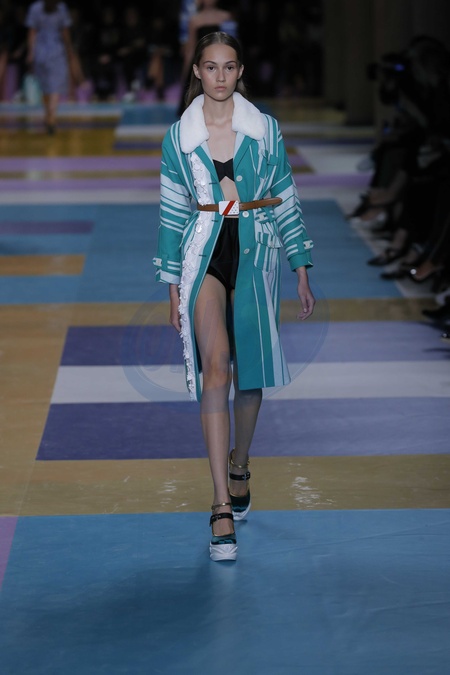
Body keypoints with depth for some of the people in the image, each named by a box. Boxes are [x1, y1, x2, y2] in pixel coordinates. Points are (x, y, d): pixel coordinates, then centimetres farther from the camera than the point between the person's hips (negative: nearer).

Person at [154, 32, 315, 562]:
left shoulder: (266, 129, 3)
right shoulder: (178, 136, 2)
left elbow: (286, 200, 7)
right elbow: (172, 213, 5)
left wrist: (302, 271, 6)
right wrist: (173, 287, 4)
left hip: (255, 254, 2)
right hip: (203, 256, -2)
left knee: (249, 371, 11)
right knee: (215, 366, -17)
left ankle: (238, 466, 38)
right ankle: (222, 507, -21)